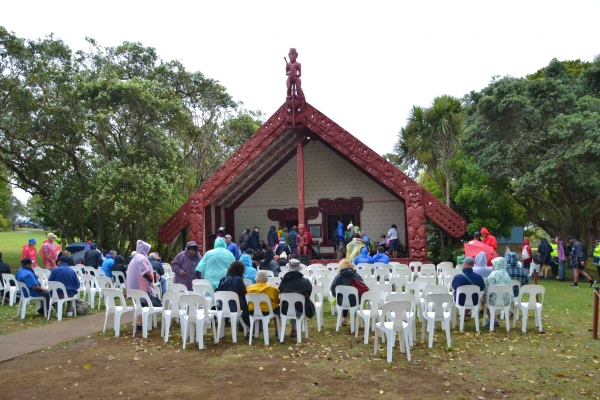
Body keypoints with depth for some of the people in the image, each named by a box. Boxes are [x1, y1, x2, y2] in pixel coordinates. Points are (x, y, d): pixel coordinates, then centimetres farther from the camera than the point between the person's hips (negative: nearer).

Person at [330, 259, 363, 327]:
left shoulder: (338, 276, -5)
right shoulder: (357, 275, -1)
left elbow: (332, 288, -9)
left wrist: (336, 296, 9)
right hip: (355, 301, 1)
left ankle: (344, 319, 34)